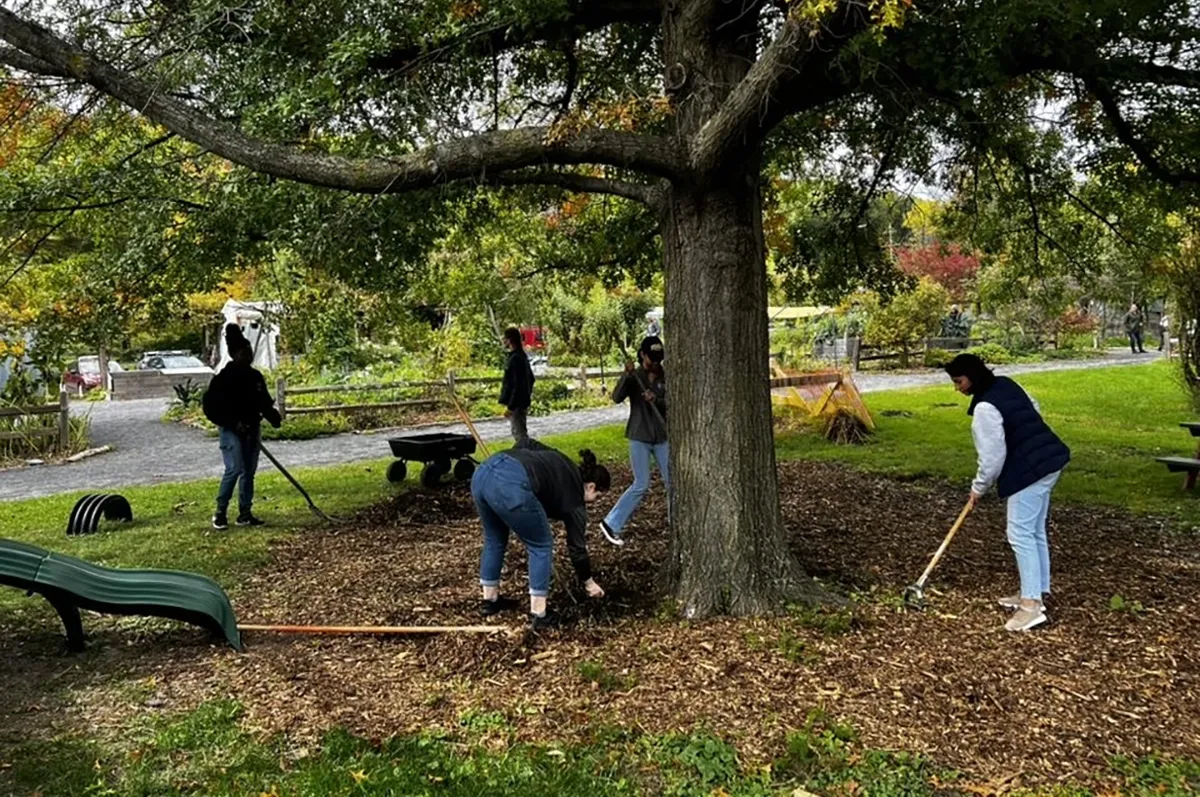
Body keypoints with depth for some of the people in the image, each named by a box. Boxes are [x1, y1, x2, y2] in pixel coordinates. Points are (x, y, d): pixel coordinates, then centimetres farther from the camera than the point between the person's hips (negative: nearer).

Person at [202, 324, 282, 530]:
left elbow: (264, 402, 14)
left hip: (252, 430, 7)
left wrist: (274, 417, -6)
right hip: (231, 431, -7)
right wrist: (233, 423, -19)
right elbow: (211, 406, -13)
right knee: (234, 469, -15)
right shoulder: (224, 377, -12)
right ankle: (220, 512, -2)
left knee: (249, 471, 8)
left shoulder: (255, 377, 8)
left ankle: (245, 513, 16)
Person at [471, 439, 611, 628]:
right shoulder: (573, 495, 15)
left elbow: (525, 443, 25)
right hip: (511, 486, -8)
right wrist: (589, 583, 32)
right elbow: (577, 547, 21)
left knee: (494, 538, 27)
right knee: (541, 545, 12)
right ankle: (538, 614, 14)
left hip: (483, 472, 8)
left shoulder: (559, 462, 32)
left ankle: (490, 600, 38)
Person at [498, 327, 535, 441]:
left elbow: (518, 386, -23)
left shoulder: (516, 359, -19)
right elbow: (530, 379, 20)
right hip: (522, 401, 10)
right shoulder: (522, 356, 12)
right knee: (520, 434, 16)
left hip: (517, 404, -10)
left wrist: (510, 406, -22)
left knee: (520, 436, -7)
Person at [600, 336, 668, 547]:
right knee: (641, 485, -8)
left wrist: (657, 400, -22)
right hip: (639, 437, -4)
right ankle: (611, 523, 2)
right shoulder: (634, 377, -5)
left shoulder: (665, 378, 3)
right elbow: (616, 398, -21)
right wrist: (626, 375, -36)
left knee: (672, 482, 8)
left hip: (662, 437, 4)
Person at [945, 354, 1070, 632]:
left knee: (1020, 534, -7)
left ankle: (1032, 605, -7)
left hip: (1030, 470, -10)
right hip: (1048, 461, 10)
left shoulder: (985, 408, -20)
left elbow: (992, 456, -17)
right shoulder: (1007, 384, 8)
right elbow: (1034, 411, 24)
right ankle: (1037, 592, 26)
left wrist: (978, 488, -4)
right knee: (1035, 531, 17)